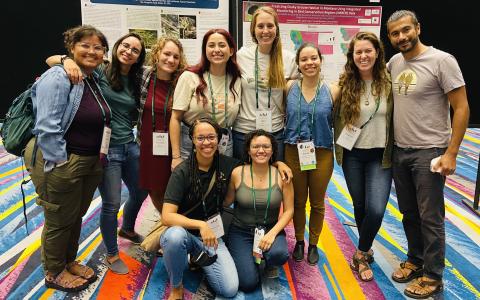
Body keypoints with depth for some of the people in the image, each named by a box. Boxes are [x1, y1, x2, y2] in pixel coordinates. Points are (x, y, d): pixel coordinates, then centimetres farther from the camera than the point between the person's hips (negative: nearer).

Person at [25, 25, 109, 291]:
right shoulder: (57, 78, -17)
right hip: (61, 163, -7)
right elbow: (47, 129, -23)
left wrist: (98, 158, 14)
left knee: (77, 215, 21)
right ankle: (53, 273, 32)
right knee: (60, 220, 10)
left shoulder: (96, 79, 7)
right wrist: (60, 166, -21)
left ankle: (69, 261, 43)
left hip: (91, 162, 7)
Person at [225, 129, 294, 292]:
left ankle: (269, 263, 7)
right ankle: (244, 256, 20)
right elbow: (226, 203, 1)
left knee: (279, 254, -33)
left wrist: (272, 233, -18)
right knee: (248, 283, -15)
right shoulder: (237, 173, -9)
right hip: (241, 231, 0)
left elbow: (288, 210, -5)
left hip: (271, 229, 1)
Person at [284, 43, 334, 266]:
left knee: (317, 203, 14)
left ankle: (313, 244, 34)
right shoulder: (289, 87, -3)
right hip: (294, 153, 1)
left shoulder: (331, 91, -5)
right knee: (298, 202, 14)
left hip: (322, 154, 0)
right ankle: (299, 242, 35)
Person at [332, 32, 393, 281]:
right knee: (360, 206, 14)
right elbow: (334, 115, 1)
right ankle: (366, 250, 39)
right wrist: (338, 146, -2)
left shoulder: (388, 83, -5)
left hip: (380, 156, -1)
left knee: (376, 210, -11)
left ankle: (361, 254, 16)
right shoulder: (345, 84, -5)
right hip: (352, 155, 1)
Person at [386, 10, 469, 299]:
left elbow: (461, 108, -12)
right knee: (409, 213, 17)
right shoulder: (394, 63, 6)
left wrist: (451, 153, -16)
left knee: (430, 217, 3)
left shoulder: (442, 60, -11)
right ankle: (415, 260, 35)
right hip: (400, 151, 6)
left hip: (429, 153, -6)